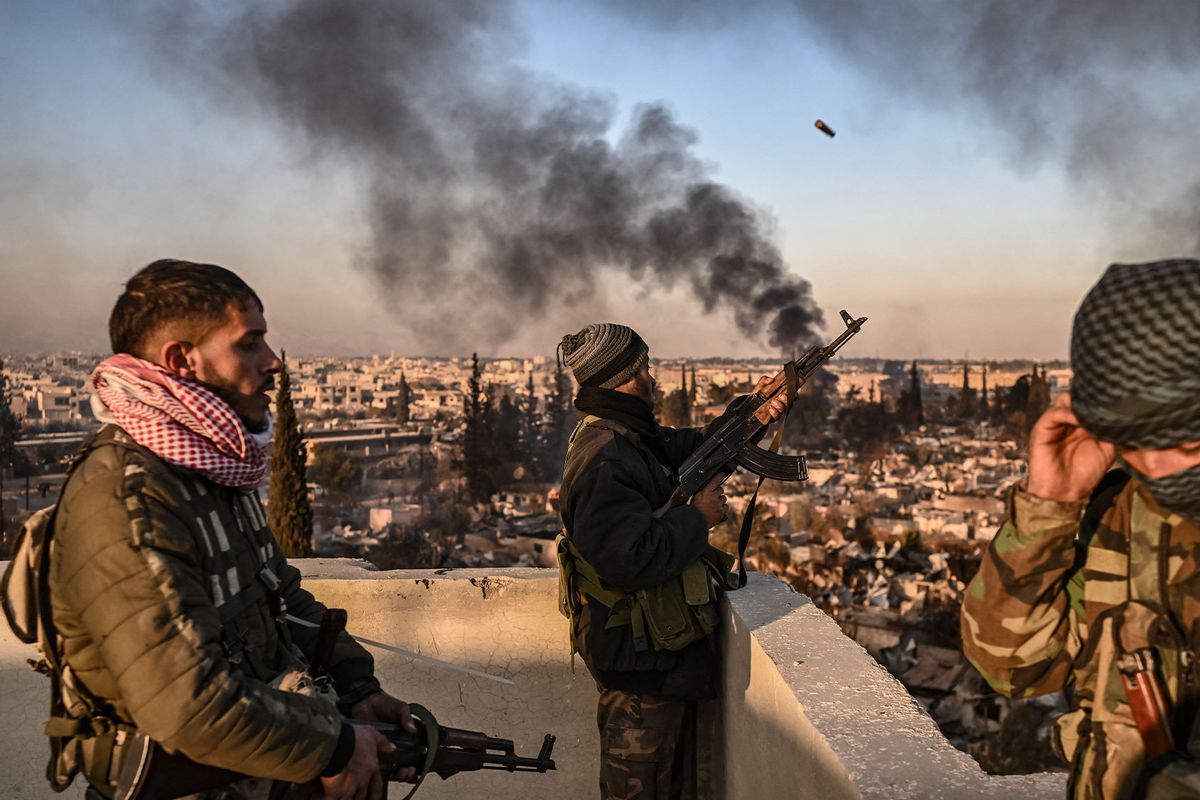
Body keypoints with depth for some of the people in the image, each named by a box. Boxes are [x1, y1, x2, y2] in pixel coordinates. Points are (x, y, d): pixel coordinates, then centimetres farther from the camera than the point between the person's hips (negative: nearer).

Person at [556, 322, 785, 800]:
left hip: (665, 652, 10)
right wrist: (699, 516, -21)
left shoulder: (630, 436, 5)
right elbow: (634, 558, -35)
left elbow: (691, 447, 19)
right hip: (639, 661, -10)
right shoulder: (603, 462, -27)